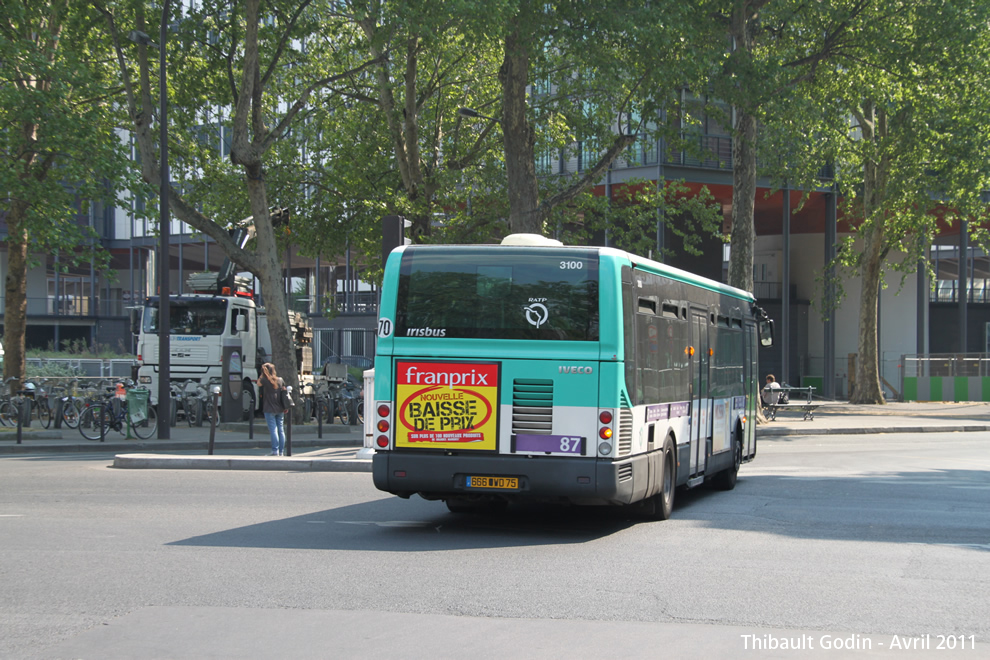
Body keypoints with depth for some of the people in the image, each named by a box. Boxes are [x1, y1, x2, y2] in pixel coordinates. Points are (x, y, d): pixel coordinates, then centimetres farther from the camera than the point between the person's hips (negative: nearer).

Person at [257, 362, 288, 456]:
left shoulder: (264, 380, -9)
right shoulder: (280, 380, 6)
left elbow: (258, 383, 12)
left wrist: (262, 374, 5)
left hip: (269, 409, -5)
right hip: (280, 409, 5)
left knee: (273, 430, -6)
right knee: (281, 430, 7)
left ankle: (275, 451, -9)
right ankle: (281, 451, 9)